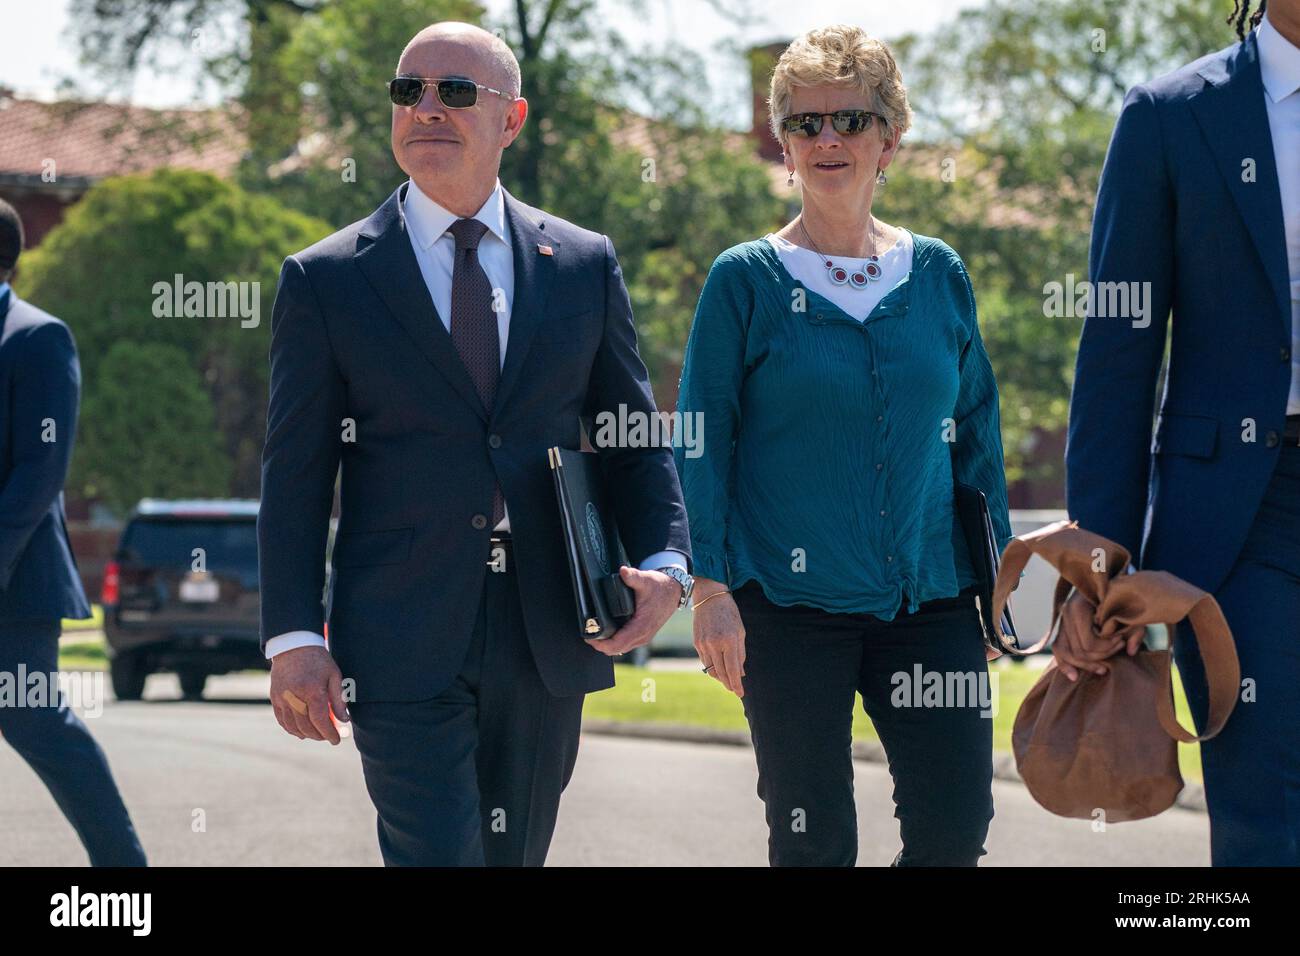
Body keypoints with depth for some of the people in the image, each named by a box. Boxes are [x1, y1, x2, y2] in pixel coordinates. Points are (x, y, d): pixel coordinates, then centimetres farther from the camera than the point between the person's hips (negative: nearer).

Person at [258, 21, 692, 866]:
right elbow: (296, 476, 0)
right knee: (438, 856, -12)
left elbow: (635, 435, 11)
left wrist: (665, 562, -6)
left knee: (515, 854, 13)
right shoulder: (326, 281, 2)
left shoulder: (585, 266, 9)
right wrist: (294, 638, -8)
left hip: (547, 640, 3)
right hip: (402, 650, -3)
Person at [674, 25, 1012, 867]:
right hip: (790, 600, -3)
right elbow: (702, 442, -1)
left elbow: (977, 436, 14)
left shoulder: (938, 275, 9)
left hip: (927, 598, 3)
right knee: (812, 838, 1)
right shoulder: (746, 280, 0)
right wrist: (710, 586, -9)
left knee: (957, 823, -5)